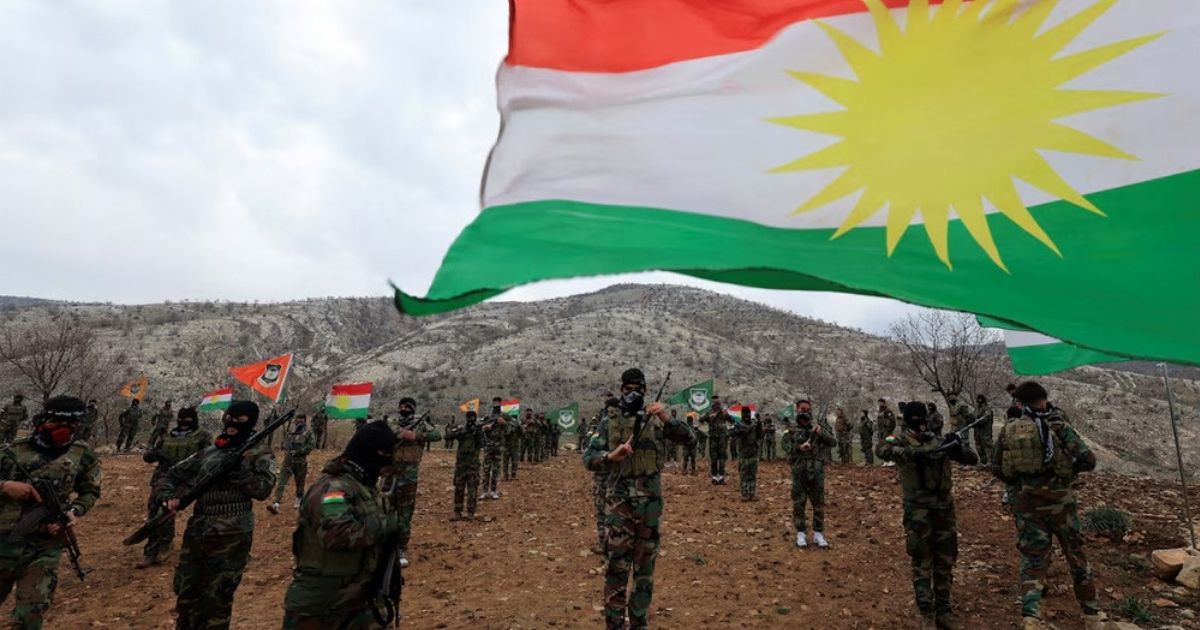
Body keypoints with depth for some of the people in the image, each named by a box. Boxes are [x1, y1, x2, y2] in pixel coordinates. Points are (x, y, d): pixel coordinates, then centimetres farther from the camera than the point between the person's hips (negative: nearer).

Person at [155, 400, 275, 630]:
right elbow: (175, 474, 18)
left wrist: (237, 469, -23)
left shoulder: (259, 453, -2)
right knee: (186, 596, 17)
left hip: (230, 538, -5)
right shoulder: (209, 451, 13)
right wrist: (167, 496, -1)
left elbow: (263, 489, -13)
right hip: (196, 533, 6)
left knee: (216, 602, 3)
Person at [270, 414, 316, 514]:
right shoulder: (289, 434, 12)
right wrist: (286, 451, 0)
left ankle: (299, 501, 27)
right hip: (288, 461, 3)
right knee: (281, 482, -9)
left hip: (300, 463, -3)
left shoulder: (308, 434, -1)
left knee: (300, 483, 10)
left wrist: (298, 452, -17)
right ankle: (276, 504, -16)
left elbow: (311, 445, -12)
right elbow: (284, 444, 23)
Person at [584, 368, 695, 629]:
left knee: (645, 570, 12)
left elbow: (690, 438, -8)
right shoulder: (609, 424, 2)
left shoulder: (656, 421, 2)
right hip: (620, 505, -1)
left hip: (651, 505, 1)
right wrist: (612, 456, -23)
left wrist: (667, 419, -24)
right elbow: (588, 458, -4)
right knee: (616, 569, 1)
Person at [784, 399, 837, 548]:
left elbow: (833, 442, -5)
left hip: (816, 472, 0)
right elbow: (789, 451, -1)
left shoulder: (816, 427, 3)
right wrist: (799, 448, -20)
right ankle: (801, 534, 14)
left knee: (819, 504, 6)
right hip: (799, 473, 0)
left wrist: (821, 433, -21)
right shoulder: (793, 431, 3)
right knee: (798, 504, 3)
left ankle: (818, 534, 17)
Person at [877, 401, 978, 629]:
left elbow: (973, 460, 10)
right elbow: (882, 450, -27)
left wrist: (958, 447, -11)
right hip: (917, 509, -5)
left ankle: (943, 609, 26)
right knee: (922, 561, 1)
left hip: (944, 507, 5)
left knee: (946, 560, 13)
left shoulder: (938, 439, 10)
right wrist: (914, 453, -39)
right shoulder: (901, 439, -5)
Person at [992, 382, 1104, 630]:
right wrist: (1070, 468, 9)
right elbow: (1089, 460, -11)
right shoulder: (1058, 427, -7)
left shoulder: (1008, 431, 0)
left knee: (1032, 559, 6)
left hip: (1025, 502, 1)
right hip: (1058, 499, -1)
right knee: (1076, 554, 18)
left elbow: (996, 469, 4)